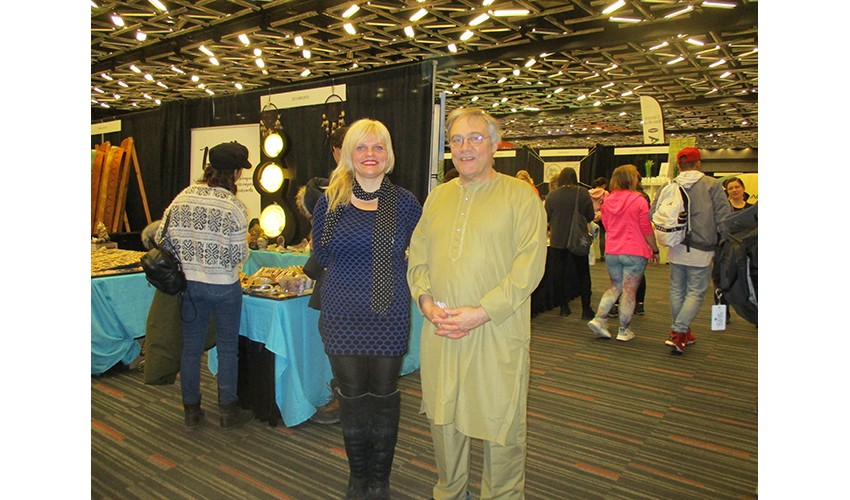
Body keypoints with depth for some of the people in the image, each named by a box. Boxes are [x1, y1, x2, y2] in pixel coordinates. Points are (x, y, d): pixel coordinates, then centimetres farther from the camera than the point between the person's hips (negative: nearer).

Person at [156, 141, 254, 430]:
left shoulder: (182, 198, -3)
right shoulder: (234, 207, -16)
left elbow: (161, 238, 1)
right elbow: (238, 256, -15)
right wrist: (245, 244, 6)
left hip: (188, 284, 4)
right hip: (223, 286, -4)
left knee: (191, 347, 16)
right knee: (227, 348, 11)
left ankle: (191, 411, 28)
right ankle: (228, 412, 22)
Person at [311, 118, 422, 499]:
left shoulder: (404, 202, -1)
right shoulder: (330, 202, 1)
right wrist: (350, 275, 8)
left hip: (390, 315, -1)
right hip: (343, 316, 1)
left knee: (384, 396, 10)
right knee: (351, 397, 11)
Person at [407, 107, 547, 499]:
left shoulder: (519, 195, -3)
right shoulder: (438, 196, 13)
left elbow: (529, 264, -11)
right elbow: (417, 255, 12)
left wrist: (482, 312, -17)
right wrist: (426, 300, -5)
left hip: (497, 332, -4)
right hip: (440, 331, 5)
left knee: (500, 420, 7)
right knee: (442, 416, 16)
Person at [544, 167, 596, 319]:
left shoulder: (552, 195, -6)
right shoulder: (583, 193, -7)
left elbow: (546, 217, 2)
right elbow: (590, 216, -1)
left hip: (557, 240, 0)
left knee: (558, 273, 11)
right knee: (583, 273, 12)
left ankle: (563, 307, 16)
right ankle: (586, 309, 13)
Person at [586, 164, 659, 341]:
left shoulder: (607, 201, 4)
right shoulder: (638, 200, -11)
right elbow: (647, 229, -8)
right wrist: (655, 250, 2)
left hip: (612, 252, 5)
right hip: (635, 253, -5)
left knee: (614, 287, 19)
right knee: (629, 291, 4)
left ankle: (598, 319, 8)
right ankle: (624, 331, 11)